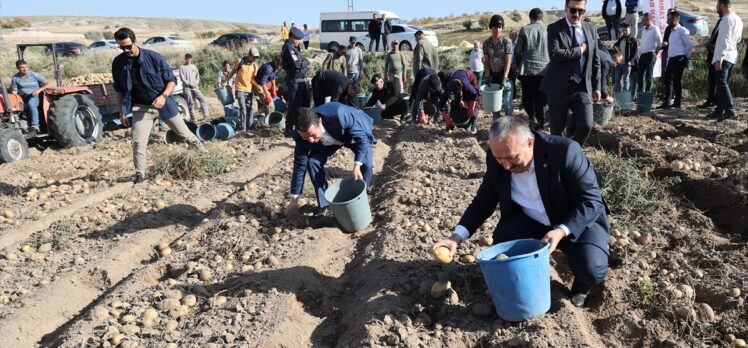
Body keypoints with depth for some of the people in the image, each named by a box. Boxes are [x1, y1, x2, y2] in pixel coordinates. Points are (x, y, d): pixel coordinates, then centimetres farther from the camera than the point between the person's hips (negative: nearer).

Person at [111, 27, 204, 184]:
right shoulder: (118, 63, -5)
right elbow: (119, 90, 8)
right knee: (138, 142, -8)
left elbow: (172, 80, -7)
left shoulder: (154, 57, -14)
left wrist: (163, 96, -24)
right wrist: (122, 112, 6)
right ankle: (140, 174, 7)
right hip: (140, 108, 2)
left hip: (163, 104, -1)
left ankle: (204, 153, 33)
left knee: (184, 133, 10)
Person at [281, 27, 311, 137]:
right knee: (294, 105, -5)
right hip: (295, 81, -10)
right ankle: (288, 130, 3)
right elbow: (297, 64, -25)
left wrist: (304, 62, -5)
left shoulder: (292, 47, 15)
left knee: (305, 103, 18)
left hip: (300, 80, 10)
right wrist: (306, 61, -9)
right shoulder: (289, 48, -17)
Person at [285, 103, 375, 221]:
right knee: (312, 162, -18)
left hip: (356, 134, -3)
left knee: (366, 164, -24)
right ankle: (325, 207, -4)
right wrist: (294, 200, -12)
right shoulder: (301, 135, -30)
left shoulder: (339, 115, -45)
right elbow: (300, 164, -18)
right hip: (330, 140, 3)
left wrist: (357, 166, -44)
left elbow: (362, 137, -31)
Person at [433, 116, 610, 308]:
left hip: (580, 221, -3)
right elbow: (483, 202, -4)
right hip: (531, 222, 3)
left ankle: (581, 286, 12)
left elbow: (592, 201, -24)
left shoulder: (565, 151, -29)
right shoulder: (496, 159, -15)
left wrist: (561, 231, -40)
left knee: (592, 270, -27)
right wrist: (457, 236, -19)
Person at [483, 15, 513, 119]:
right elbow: (486, 62, 5)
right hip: (493, 75, 4)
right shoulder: (486, 43, 2)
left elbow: (508, 61, -12)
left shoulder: (507, 41, -9)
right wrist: (488, 77, -6)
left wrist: (504, 78, -19)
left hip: (505, 75, -4)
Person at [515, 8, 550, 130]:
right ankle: (540, 124, 12)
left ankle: (532, 116, -11)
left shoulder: (525, 30, -2)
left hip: (527, 70, -1)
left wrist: (519, 64, 14)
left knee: (527, 97, 11)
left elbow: (517, 50, -2)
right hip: (544, 70, 1)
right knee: (541, 99, 10)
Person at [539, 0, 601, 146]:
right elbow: (555, 54, -21)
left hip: (583, 87, 3)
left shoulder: (591, 29, 10)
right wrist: (580, 50, -12)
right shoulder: (554, 28, -4)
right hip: (559, 87, -3)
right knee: (557, 129, 4)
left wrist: (596, 86, 9)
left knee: (586, 125, -6)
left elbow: (595, 60, 12)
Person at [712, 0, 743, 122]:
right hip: (732, 57, 10)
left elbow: (725, 40, -20)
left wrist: (719, 58, -23)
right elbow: (738, 39, 24)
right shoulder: (738, 19, 18)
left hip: (723, 58, -10)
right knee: (723, 84, 13)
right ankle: (719, 111, 17)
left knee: (722, 83, -17)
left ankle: (730, 110, -26)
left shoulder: (727, 19, -13)